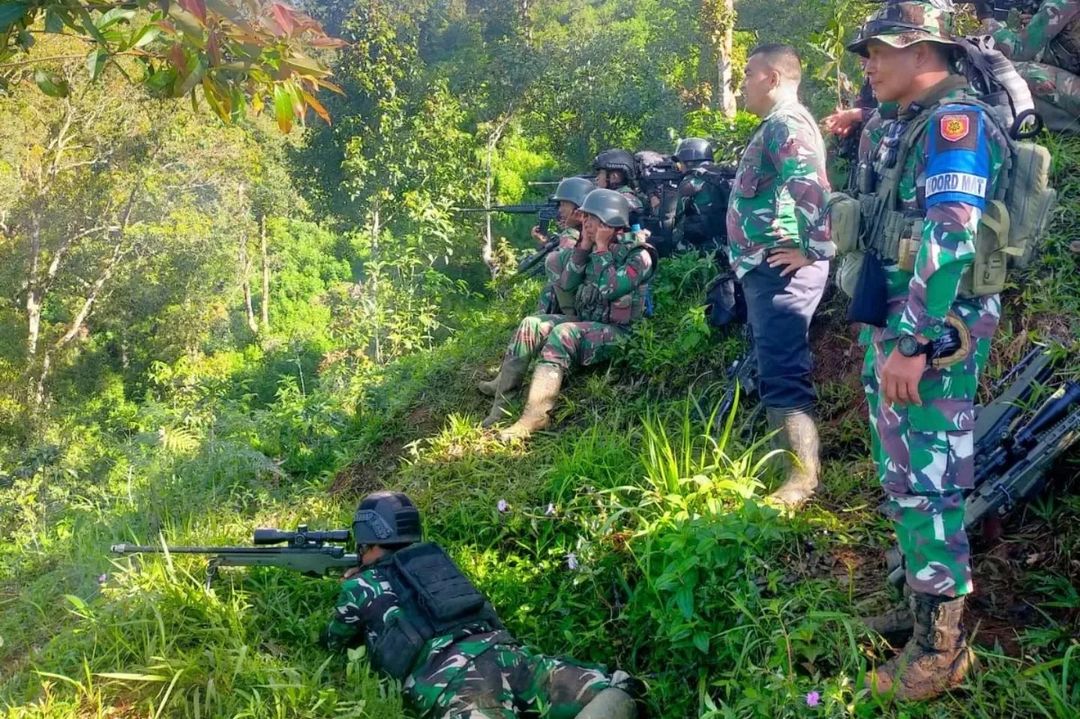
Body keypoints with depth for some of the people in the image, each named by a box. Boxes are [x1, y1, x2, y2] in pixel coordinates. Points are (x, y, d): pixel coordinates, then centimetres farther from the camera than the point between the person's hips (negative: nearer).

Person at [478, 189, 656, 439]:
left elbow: (609, 289, -22)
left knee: (563, 334, -33)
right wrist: (583, 248, -2)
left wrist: (602, 248, -15)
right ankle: (502, 400, -17)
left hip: (616, 332, -7)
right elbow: (565, 285, 6)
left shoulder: (639, 255, -8)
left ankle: (536, 414, -40)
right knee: (532, 325, -13)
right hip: (583, 323, 7)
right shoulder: (593, 248, 13)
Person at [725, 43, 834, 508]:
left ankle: (804, 478, -6)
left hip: (780, 270, -11)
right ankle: (792, 466, 24)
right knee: (776, 372, 15)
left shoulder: (786, 123, -13)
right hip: (767, 269, 11)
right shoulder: (776, 126, 20)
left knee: (783, 374, -10)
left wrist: (814, 249, -22)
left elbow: (812, 187, -29)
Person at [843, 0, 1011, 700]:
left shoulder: (955, 120, -16)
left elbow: (950, 241, -25)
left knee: (928, 486, -3)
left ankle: (941, 648, 9)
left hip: (933, 334, -10)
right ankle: (918, 592, 36)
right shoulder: (906, 125, 14)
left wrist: (913, 343, -27)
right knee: (900, 477, 19)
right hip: (890, 324, 10)